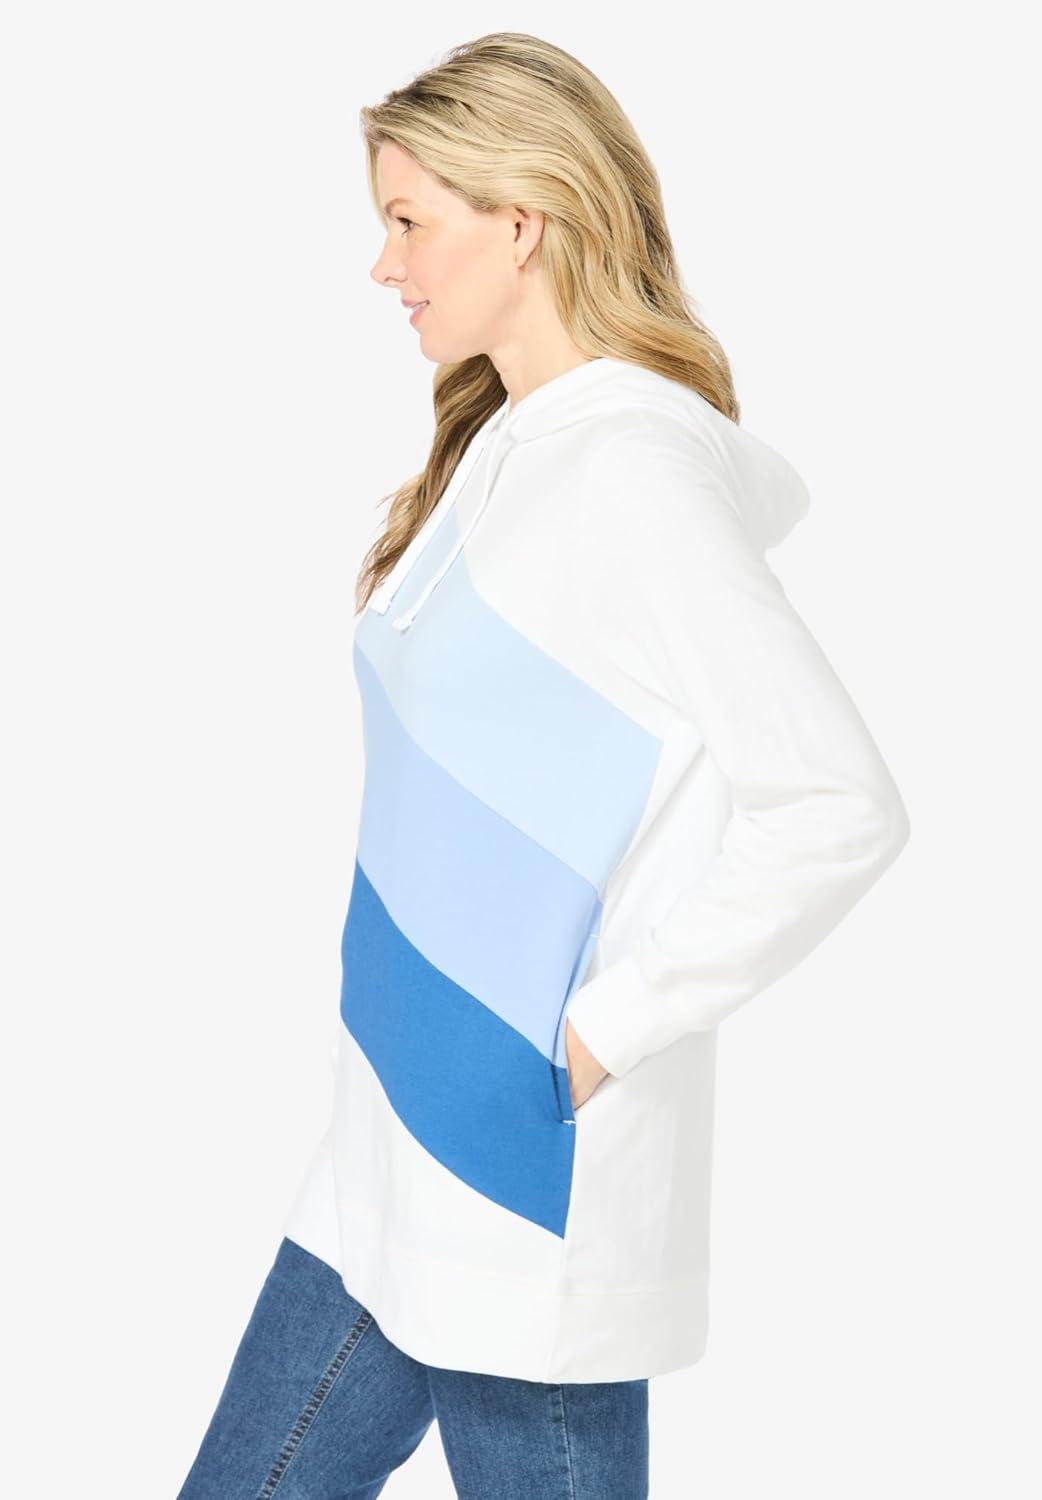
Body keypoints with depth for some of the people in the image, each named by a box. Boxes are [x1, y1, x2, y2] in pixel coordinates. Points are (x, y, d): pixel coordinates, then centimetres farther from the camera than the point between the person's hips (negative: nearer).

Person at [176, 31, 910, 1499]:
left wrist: (606, 1028, -18)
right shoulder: (503, 443, 8)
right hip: (392, 1161, 9)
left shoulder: (634, 468, -19)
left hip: (536, 1193, -9)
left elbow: (842, 805, -22)